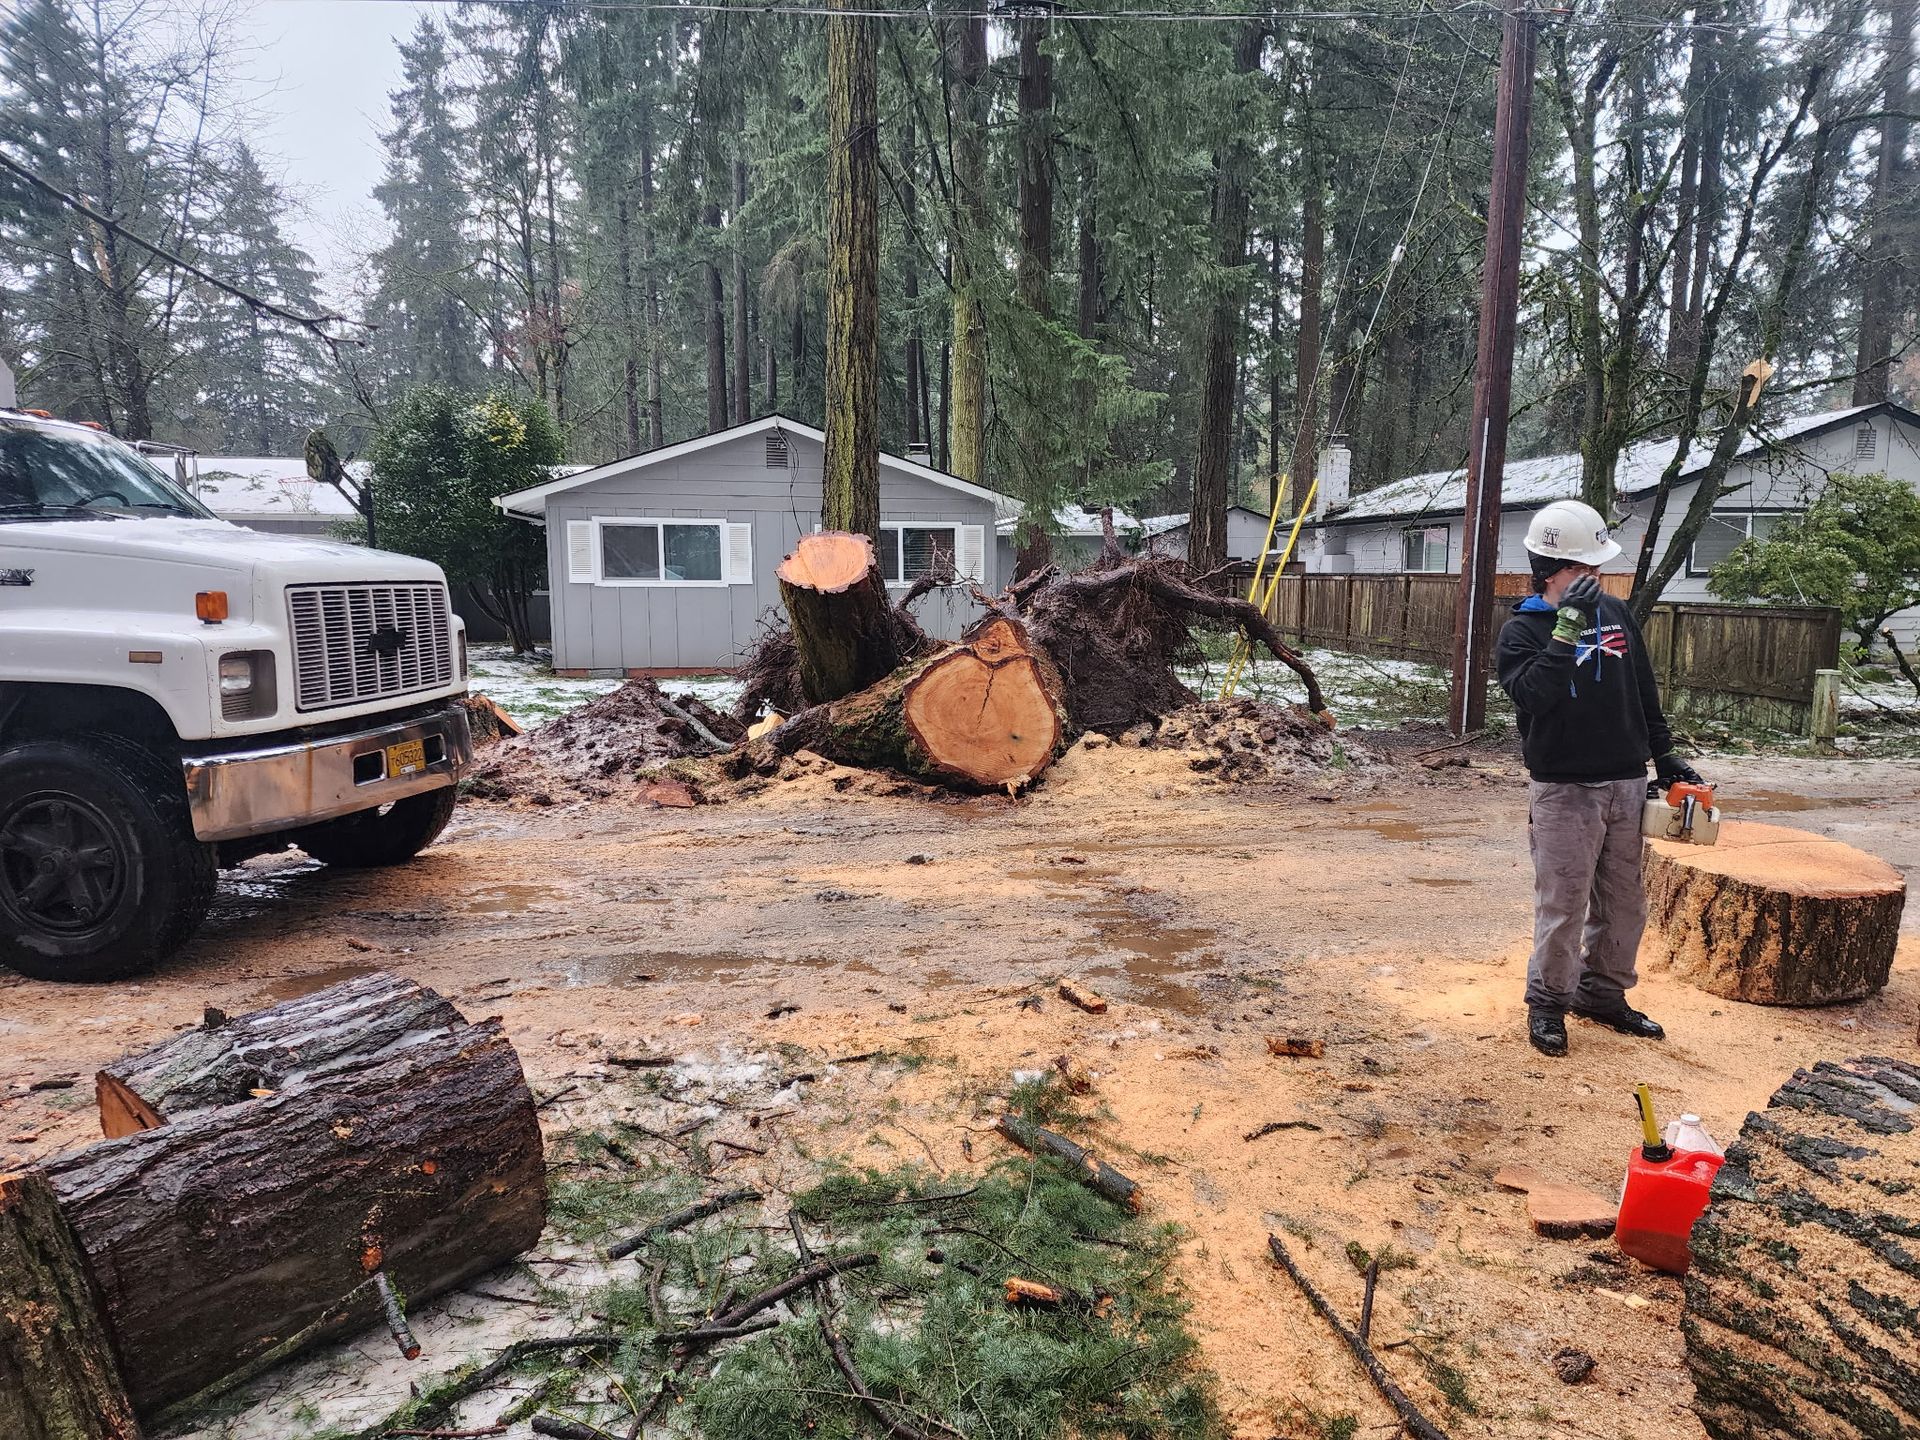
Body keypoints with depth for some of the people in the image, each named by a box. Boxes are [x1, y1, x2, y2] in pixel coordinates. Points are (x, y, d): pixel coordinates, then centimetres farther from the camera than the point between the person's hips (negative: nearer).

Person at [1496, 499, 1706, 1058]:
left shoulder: (1616, 613, 8)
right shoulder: (1521, 630, -8)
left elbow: (1645, 694, 17)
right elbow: (1532, 694, -26)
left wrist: (1665, 756, 17)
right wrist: (1568, 627, -28)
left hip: (1627, 785, 6)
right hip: (1564, 791, -6)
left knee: (1624, 904, 13)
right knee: (1563, 906, -1)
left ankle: (1603, 994, 29)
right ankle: (1547, 1003, 15)